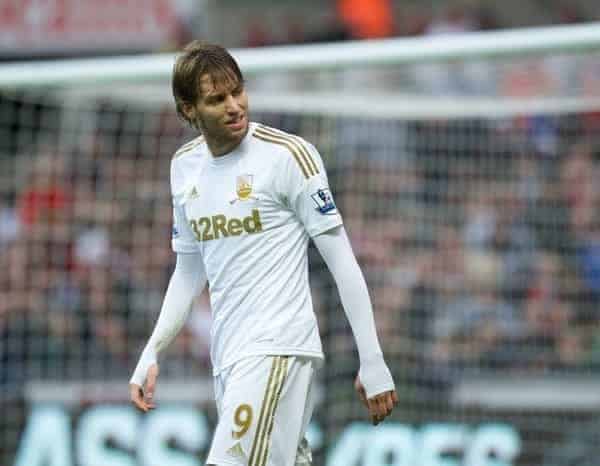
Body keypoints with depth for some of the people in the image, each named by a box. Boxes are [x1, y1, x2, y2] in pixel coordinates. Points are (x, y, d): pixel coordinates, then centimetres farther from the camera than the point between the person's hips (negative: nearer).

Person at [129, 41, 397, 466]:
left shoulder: (288, 154, -8)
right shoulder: (185, 166, 12)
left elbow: (342, 262, -7)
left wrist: (372, 363, -10)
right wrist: (151, 355, 13)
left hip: (277, 348, -7)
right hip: (227, 357, 7)